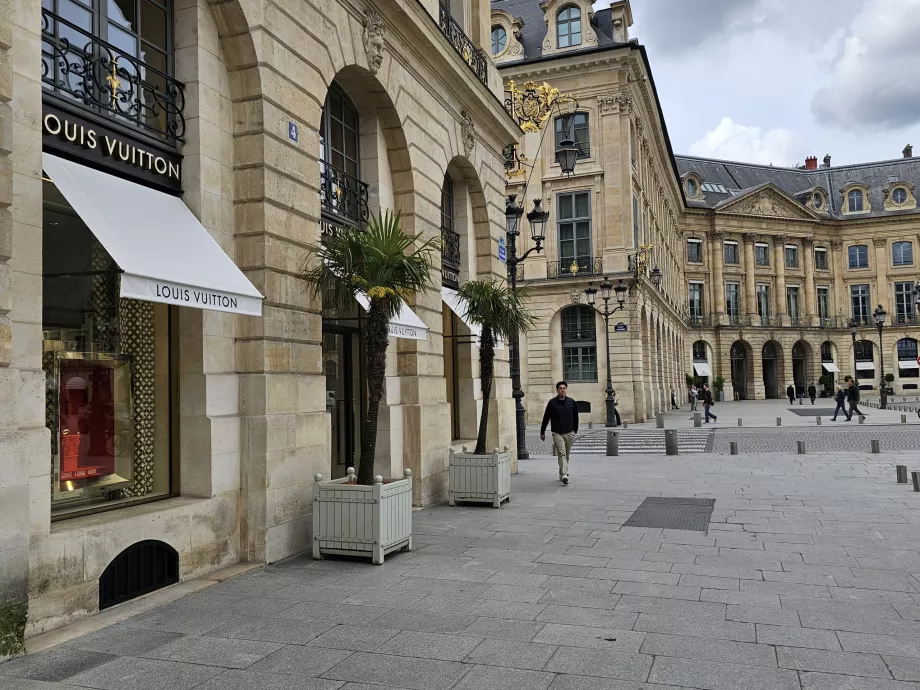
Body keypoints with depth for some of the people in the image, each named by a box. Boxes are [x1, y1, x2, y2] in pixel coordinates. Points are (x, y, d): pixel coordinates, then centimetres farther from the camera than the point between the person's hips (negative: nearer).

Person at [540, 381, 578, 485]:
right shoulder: (552, 402, -1)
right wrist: (542, 432, 9)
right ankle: (564, 475, -24)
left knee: (567, 455, 10)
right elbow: (546, 418, 5)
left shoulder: (571, 402, 5)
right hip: (557, 433, -3)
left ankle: (561, 474, 25)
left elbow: (575, 418, 15)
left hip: (569, 433, 3)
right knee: (562, 454, -15)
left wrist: (575, 431, 15)